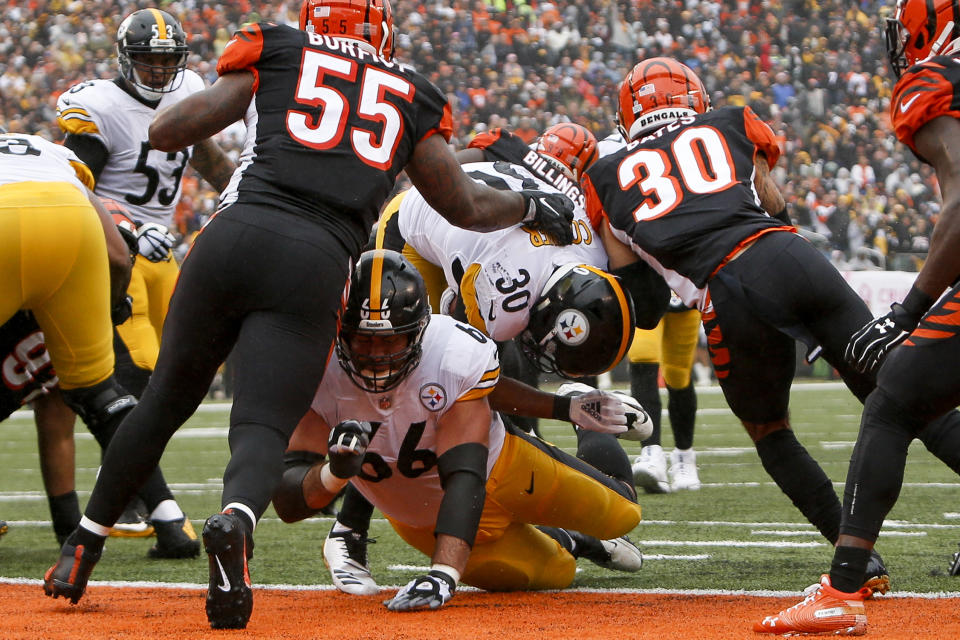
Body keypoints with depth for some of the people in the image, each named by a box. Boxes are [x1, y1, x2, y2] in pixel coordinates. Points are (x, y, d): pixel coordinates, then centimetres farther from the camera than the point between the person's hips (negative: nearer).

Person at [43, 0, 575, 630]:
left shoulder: (275, 52, 16)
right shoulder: (411, 96, 21)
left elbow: (168, 131, 10)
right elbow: (467, 206, 28)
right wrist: (532, 205, 46)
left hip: (233, 238, 1)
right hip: (317, 267, 0)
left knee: (167, 400, 18)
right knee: (263, 429, -3)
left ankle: (84, 545, 27)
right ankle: (236, 520, -38)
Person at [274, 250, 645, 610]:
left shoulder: (458, 356, -38)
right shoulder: (322, 374, -34)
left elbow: (465, 478, -44)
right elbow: (287, 503, -36)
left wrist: (442, 576, -58)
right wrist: (334, 472, -59)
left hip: (497, 470, -1)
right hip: (420, 520, 1)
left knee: (621, 515, 12)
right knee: (556, 574, 5)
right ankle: (564, 543, 43)